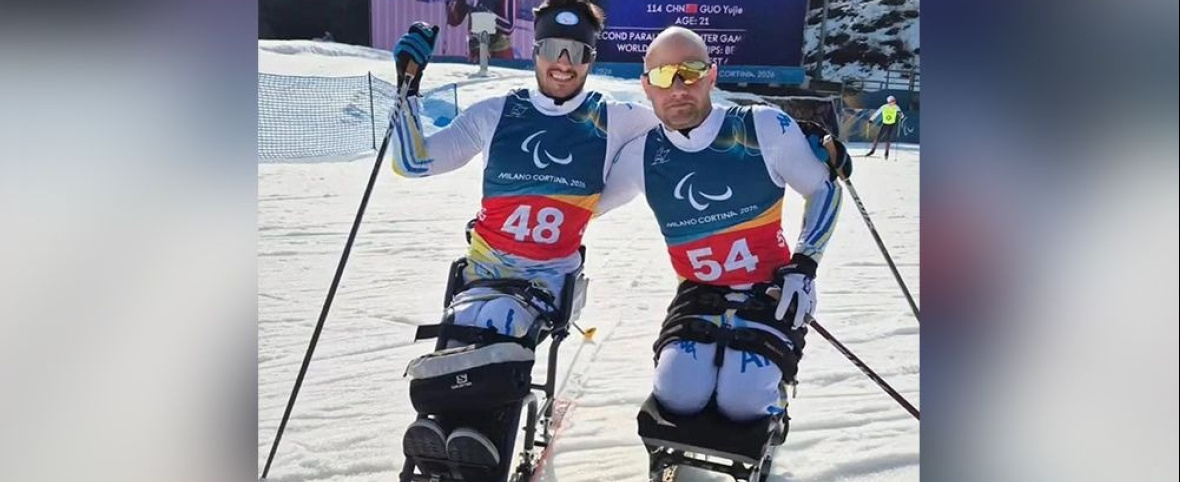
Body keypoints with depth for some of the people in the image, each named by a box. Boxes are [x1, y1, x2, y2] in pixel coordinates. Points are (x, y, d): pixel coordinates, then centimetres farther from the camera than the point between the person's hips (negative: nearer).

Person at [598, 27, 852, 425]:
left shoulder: (765, 128, -13)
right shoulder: (641, 156, -4)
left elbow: (824, 188, 1)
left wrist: (804, 266, -8)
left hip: (771, 291, -2)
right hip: (700, 293, 2)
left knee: (742, 404, -22)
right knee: (678, 396, -22)